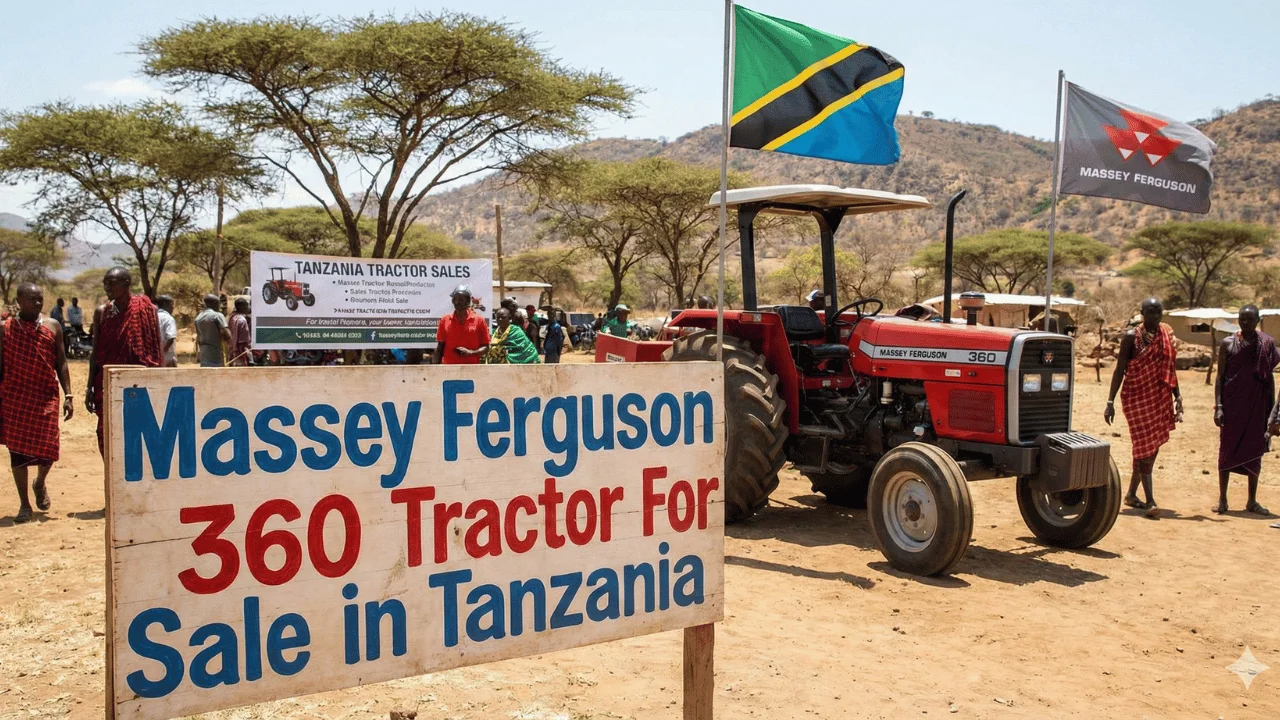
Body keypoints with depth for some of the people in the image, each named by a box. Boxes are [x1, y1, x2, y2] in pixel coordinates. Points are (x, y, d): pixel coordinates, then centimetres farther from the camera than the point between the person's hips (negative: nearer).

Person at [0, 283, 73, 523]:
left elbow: (61, 363, 7)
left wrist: (68, 396, 0)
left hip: (46, 397, 1)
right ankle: (24, 504, 13)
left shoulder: (53, 326, 5)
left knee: (47, 449, -3)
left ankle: (40, 483, 31)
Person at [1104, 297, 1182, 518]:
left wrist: (1177, 397, 10)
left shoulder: (1167, 335, 8)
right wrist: (1111, 402, -10)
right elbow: (1119, 370, -6)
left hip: (1160, 396, 5)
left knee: (1151, 446, 10)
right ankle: (1150, 500, -10)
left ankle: (1131, 494, 23)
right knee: (1144, 445, -9)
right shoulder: (1132, 337, -7)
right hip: (1137, 396, -5)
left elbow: (1169, 369, 15)